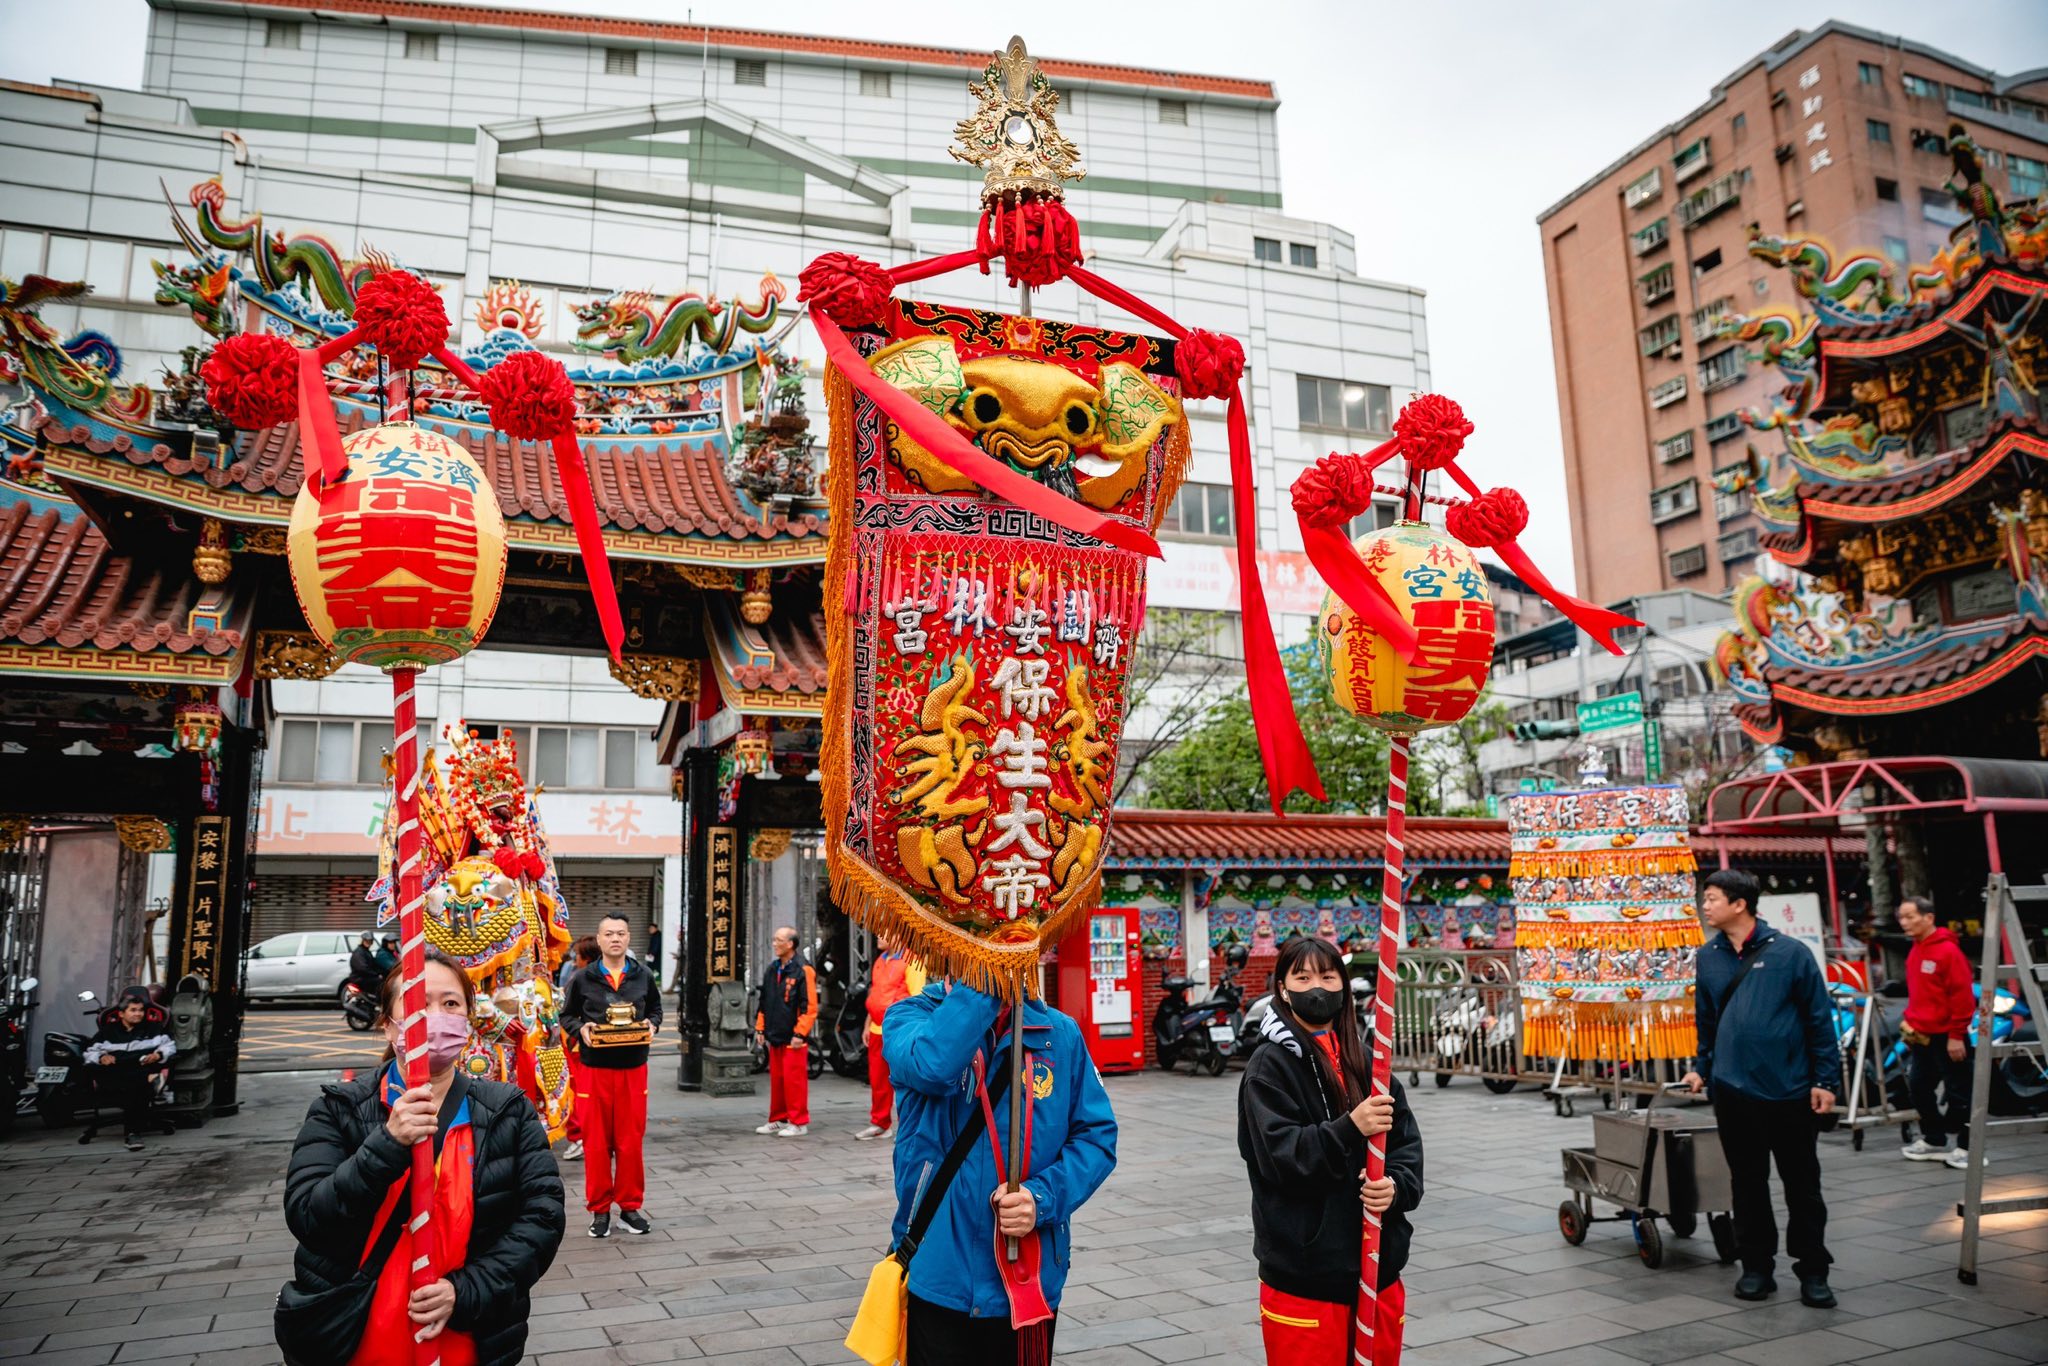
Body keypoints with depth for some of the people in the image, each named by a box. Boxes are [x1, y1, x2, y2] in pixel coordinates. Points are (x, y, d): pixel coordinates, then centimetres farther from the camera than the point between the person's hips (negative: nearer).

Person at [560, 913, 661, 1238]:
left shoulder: (643, 976, 5)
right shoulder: (582, 979, 0)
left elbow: (655, 1008, 16)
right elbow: (567, 1015, 9)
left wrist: (651, 1024, -5)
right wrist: (581, 1029, -11)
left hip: (633, 1068, 1)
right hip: (594, 1068, -1)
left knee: (631, 1142, 5)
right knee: (596, 1143, 4)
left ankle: (630, 1206, 18)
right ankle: (599, 1209, 17)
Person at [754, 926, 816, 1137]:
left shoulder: (803, 971, -12)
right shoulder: (772, 970, 13)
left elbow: (810, 1007, -14)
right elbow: (764, 1002, 21)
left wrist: (800, 1033, -17)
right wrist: (760, 1028, 16)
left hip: (793, 1038, -8)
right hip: (775, 1036, 8)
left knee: (794, 1080, -5)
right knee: (776, 1080, 13)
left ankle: (798, 1122, 4)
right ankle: (778, 1120, 24)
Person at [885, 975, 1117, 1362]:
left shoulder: (1059, 1032, -1)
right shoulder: (913, 1014, -6)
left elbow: (1096, 1136, -1)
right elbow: (932, 1064, -29)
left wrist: (1043, 1198, -16)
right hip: (937, 1277, -2)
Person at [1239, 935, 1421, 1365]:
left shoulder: (1367, 1062, 9)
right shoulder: (1269, 1067, -6)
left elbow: (1407, 1144, 5)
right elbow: (1281, 1156, -16)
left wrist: (1396, 1185, -15)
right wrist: (1351, 1127, -28)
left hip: (1379, 1270, 5)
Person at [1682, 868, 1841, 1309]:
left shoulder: (1789, 953, -7)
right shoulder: (1709, 957, 5)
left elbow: (1820, 1018, -4)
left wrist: (1826, 1080, -6)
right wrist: (1702, 1069, 14)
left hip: (1790, 1090, -3)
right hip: (1733, 1090, 4)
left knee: (1802, 1183, 6)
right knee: (1747, 1182, 11)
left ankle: (1813, 1272, 19)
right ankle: (1756, 1267, 22)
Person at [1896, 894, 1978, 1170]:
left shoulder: (1948, 950, -16)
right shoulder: (1915, 952, 10)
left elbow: (1963, 995, -18)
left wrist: (1956, 1035, -17)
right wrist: (1910, 1025, 17)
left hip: (1947, 1036, -8)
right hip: (1921, 1036, 9)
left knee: (1958, 1092, 1)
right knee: (1920, 1088, 13)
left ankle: (1966, 1146, 10)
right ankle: (1933, 1140, 25)